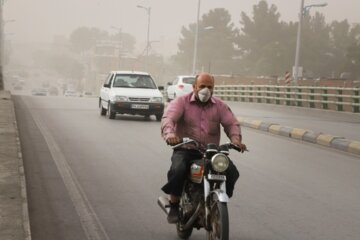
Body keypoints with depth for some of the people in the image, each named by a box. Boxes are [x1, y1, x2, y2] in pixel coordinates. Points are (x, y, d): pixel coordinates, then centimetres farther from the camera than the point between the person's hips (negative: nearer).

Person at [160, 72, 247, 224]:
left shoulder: (220, 106, 13)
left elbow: (231, 123, 3)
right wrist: (169, 133, -37)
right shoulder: (182, 101, 2)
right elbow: (168, 118, -14)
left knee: (231, 172, -19)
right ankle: (174, 207, -12)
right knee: (178, 170, -34)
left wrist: (235, 139, -20)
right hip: (185, 149, -3)